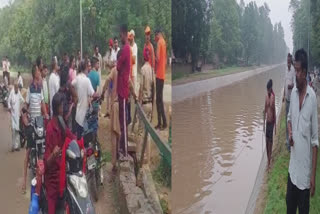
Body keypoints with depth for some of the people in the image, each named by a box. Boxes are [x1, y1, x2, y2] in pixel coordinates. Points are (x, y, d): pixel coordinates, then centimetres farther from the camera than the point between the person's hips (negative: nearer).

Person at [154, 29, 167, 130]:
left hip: (159, 74, -9)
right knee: (159, 99, 10)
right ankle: (160, 123, 14)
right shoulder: (164, 43, 17)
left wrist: (154, 58, -1)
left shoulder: (159, 42, -11)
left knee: (159, 99, -7)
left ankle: (164, 123, -5)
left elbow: (158, 58, -19)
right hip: (162, 74, 9)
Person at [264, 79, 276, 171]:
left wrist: (275, 125, -7)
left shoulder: (273, 97, -13)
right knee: (266, 141, 10)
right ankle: (268, 160, 22)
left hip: (271, 122, -6)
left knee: (270, 141, -1)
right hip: (267, 121, 6)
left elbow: (274, 111, -10)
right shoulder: (266, 96, 5)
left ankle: (269, 162, 7)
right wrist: (263, 122, 12)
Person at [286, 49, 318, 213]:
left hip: (305, 169, -5)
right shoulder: (293, 93, 1)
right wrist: (290, 132, -6)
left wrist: (313, 174, -13)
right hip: (292, 165, 5)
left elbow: (315, 139, -13)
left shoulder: (312, 97, -16)